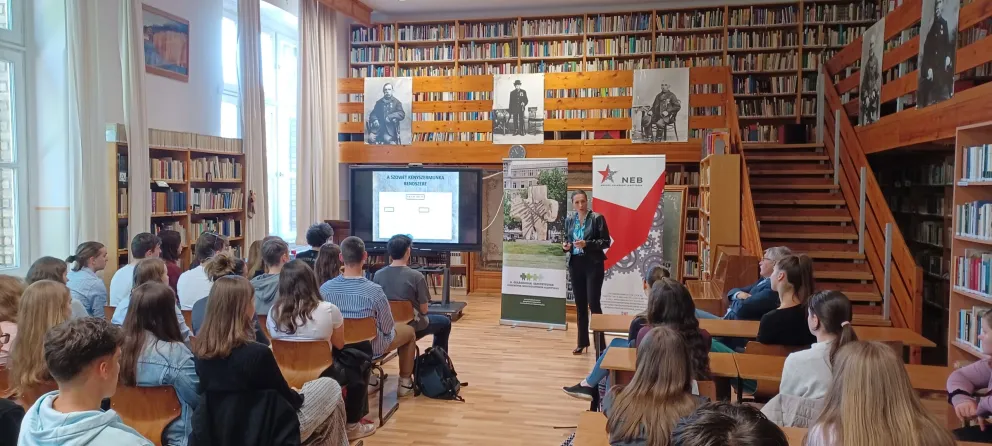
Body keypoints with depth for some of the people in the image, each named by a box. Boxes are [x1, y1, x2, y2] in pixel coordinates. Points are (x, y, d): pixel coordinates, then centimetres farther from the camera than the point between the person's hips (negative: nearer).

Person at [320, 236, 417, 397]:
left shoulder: (325, 288, -19)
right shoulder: (375, 290, -30)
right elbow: (387, 329, -17)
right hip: (371, 347, -4)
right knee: (409, 331, 24)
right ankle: (405, 383, 32)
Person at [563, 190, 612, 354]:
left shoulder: (597, 218, -6)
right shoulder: (569, 221, 8)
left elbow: (606, 242, -8)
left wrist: (587, 244, -20)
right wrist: (565, 246, -6)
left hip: (593, 264, -5)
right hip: (575, 264, 5)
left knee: (593, 303, -8)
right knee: (580, 304, 10)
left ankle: (600, 343, 1)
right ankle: (582, 341, 21)